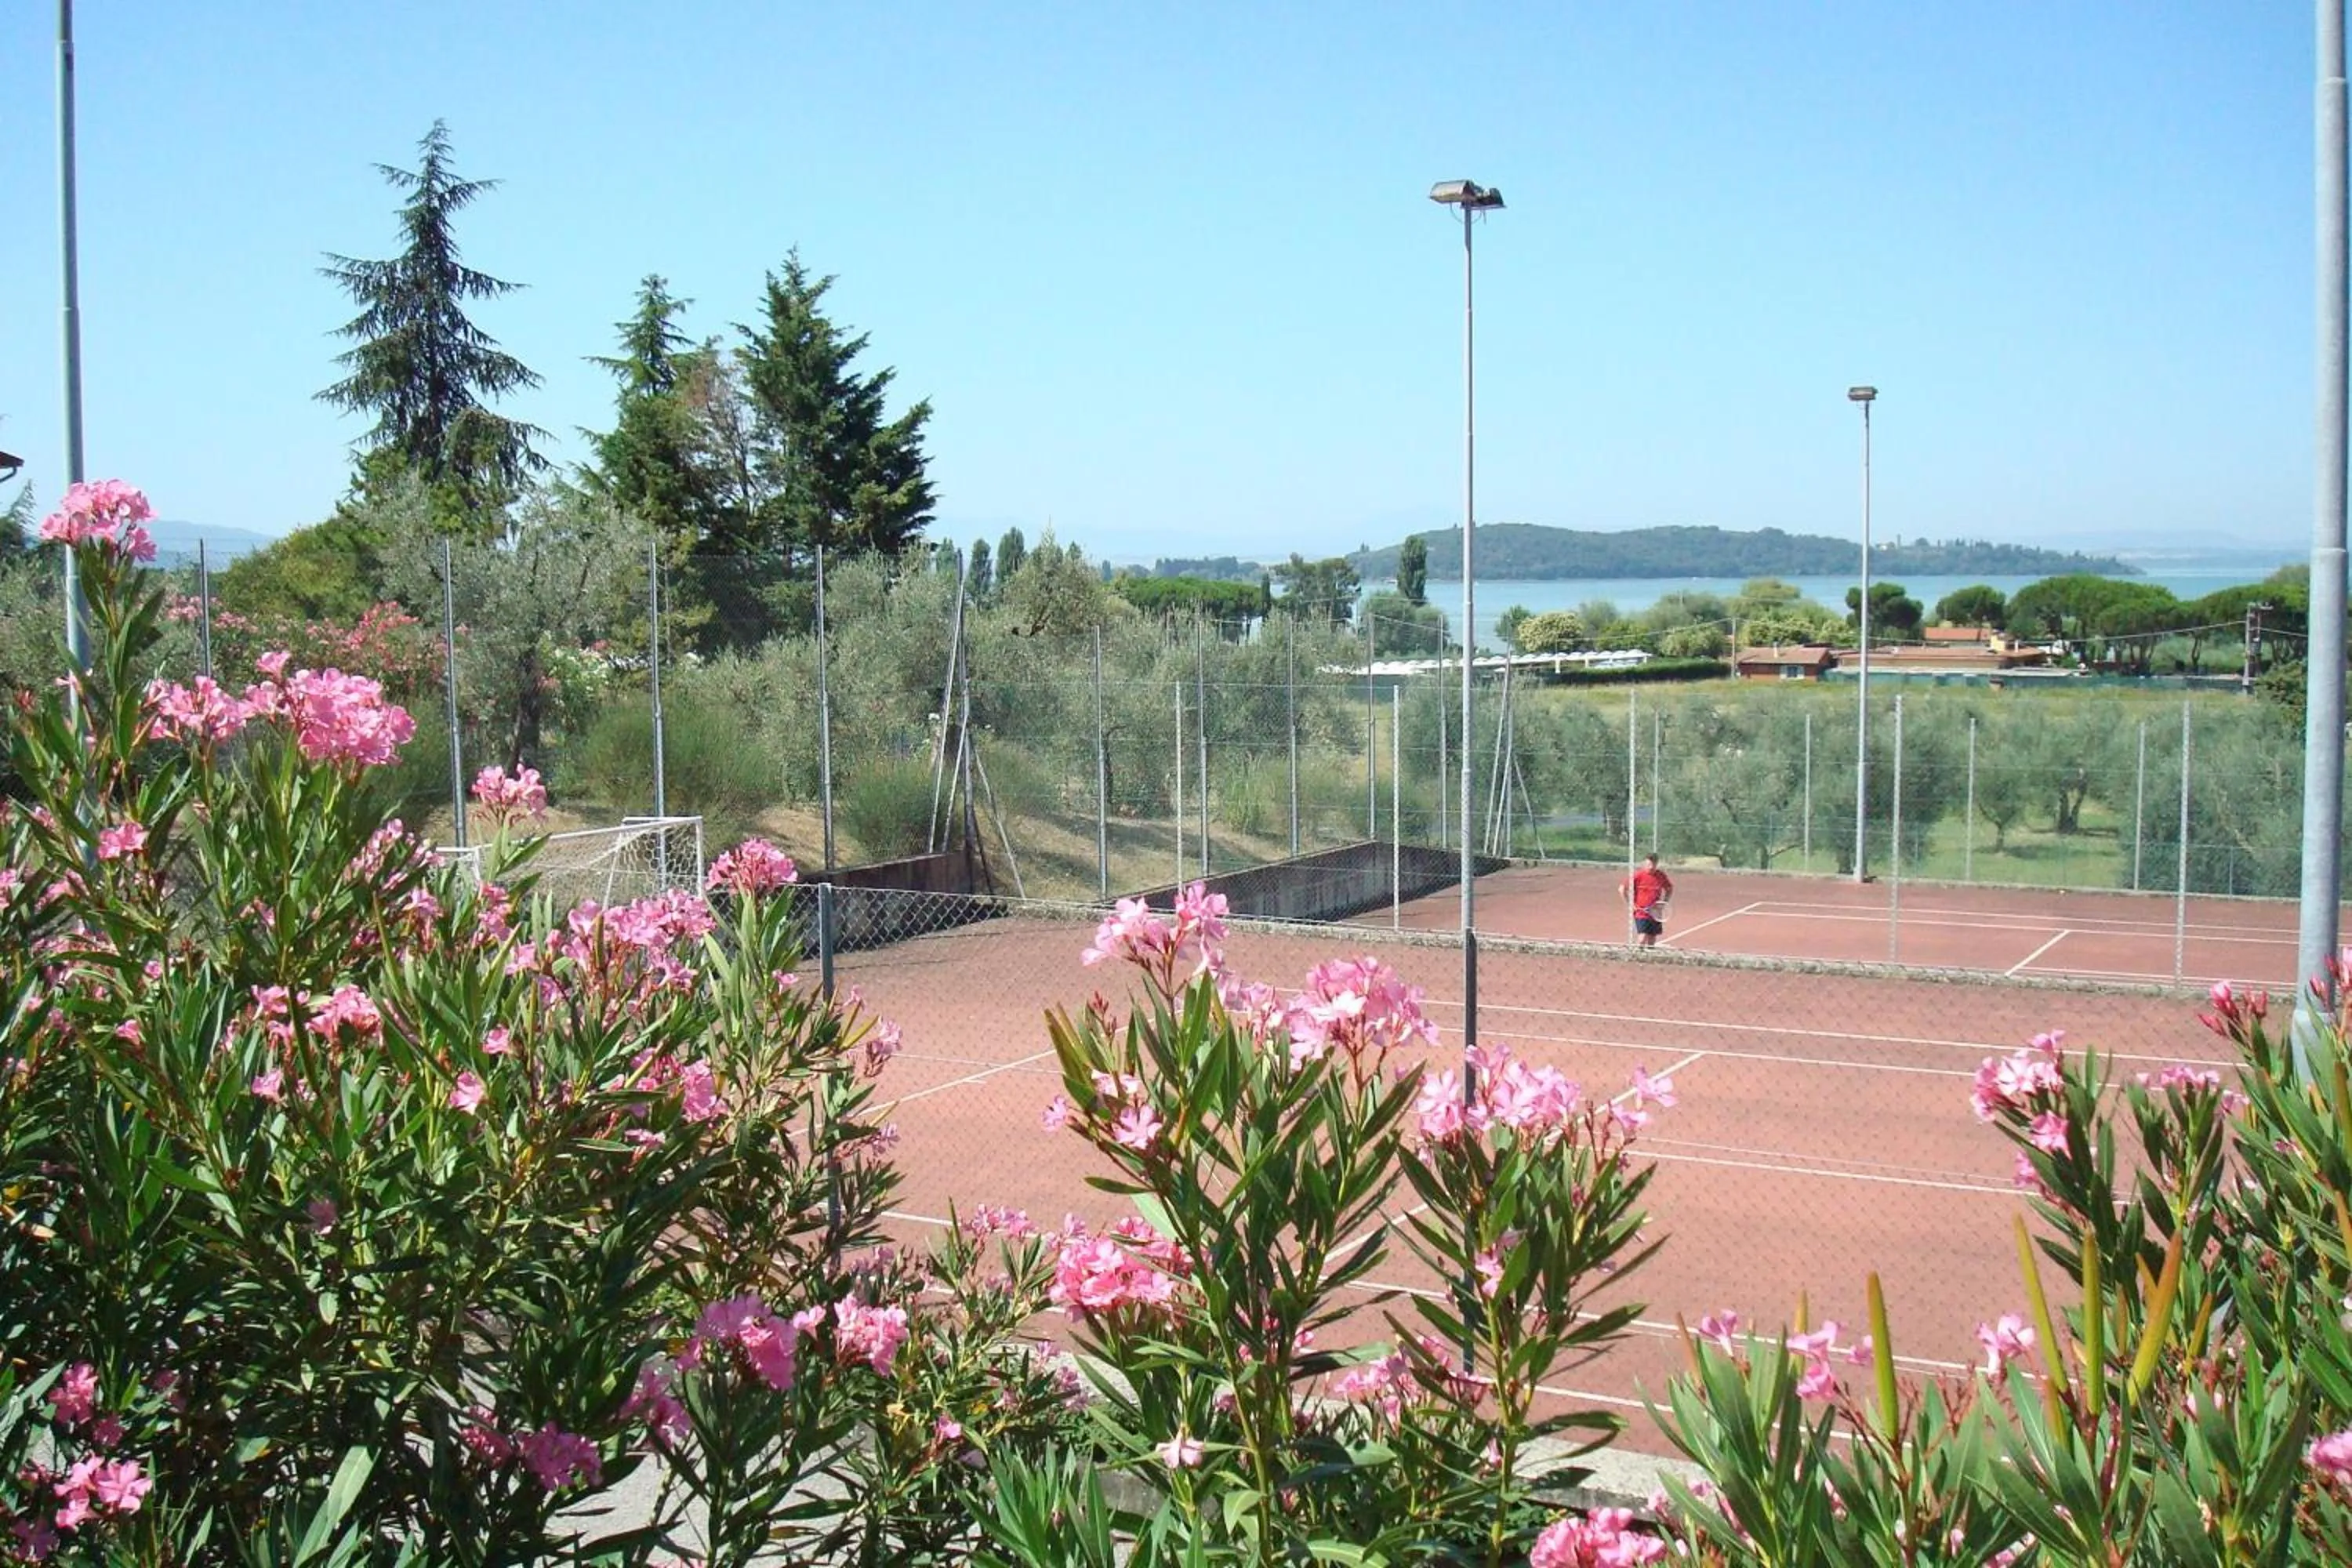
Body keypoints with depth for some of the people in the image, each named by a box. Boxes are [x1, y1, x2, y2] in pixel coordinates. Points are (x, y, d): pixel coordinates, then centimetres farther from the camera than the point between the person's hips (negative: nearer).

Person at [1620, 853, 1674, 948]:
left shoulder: (1661, 876, 1)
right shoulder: (1638, 876, -11)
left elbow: (1670, 888, 20)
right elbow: (1622, 889, -7)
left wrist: (1664, 902, 6)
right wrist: (1631, 904, -10)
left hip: (1656, 914, 4)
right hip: (1641, 912, -4)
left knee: (1653, 937, 11)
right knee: (1643, 937, -17)